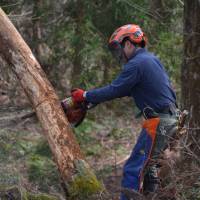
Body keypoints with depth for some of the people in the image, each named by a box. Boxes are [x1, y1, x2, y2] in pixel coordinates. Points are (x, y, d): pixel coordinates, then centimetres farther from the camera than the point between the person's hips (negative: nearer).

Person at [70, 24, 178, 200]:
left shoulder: (136, 64, -13)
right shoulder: (151, 59, 17)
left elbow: (114, 90, -13)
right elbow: (126, 89, 22)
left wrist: (85, 96, -2)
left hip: (158, 123, -10)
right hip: (171, 118, 10)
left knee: (133, 170, -10)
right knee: (147, 165, 20)